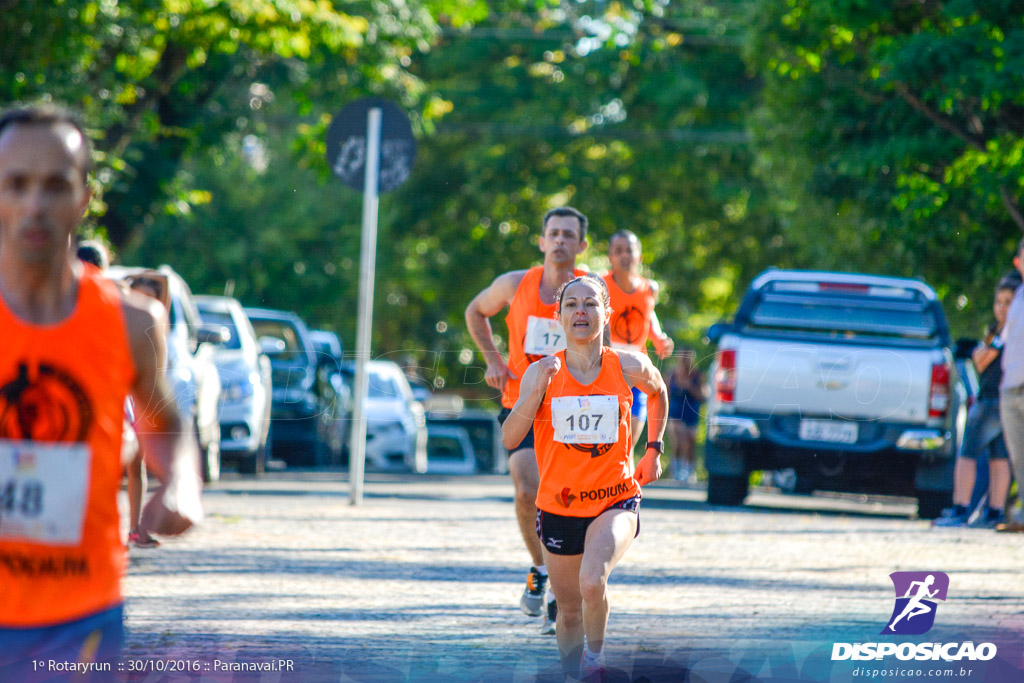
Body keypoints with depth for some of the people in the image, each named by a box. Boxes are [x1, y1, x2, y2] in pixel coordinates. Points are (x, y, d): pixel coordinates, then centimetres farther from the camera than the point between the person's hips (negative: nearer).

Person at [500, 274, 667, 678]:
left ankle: (595, 654, -2)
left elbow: (658, 391, 20)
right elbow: (509, 439, -14)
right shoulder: (542, 373, -5)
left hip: (616, 502, -2)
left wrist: (653, 449, 14)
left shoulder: (628, 368, -4)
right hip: (559, 507, 2)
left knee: (592, 582, -28)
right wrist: (537, 389, -25)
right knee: (569, 610, 12)